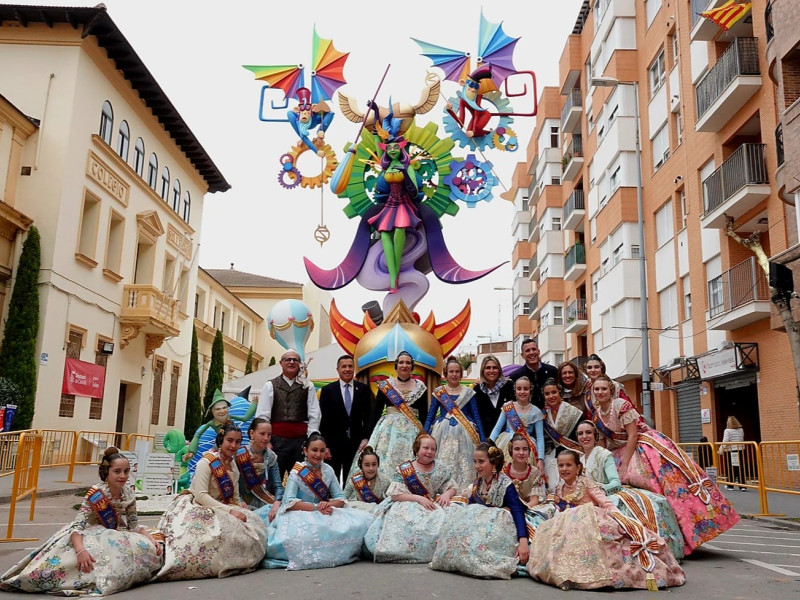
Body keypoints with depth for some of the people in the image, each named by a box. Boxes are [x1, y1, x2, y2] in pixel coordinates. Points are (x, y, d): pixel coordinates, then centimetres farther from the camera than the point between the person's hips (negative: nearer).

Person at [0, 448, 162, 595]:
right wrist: (80, 550, -49)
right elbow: (77, 525, -30)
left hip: (115, 537, 6)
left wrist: (152, 539, -13)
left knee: (148, 548, -19)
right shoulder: (95, 494, -22)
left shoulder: (128, 493, -7)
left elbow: (134, 525, 3)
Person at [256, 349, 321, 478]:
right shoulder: (270, 386, 5)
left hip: (301, 440, 1)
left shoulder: (307, 386, 7)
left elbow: (314, 415, 3)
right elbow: (262, 416, 1)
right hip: (277, 439, -1)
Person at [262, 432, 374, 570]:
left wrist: (329, 505, -17)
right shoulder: (297, 472, -5)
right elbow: (289, 502, -16)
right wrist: (316, 508, -25)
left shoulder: (328, 470, 9)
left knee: (363, 519, -21)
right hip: (301, 515, -4)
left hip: (326, 515, 4)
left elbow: (340, 499, 5)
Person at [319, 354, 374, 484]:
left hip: (356, 444, 1)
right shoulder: (327, 390, 2)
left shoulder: (363, 389, 5)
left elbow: (369, 416, 4)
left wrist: (366, 438, -8)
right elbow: (324, 420, 0)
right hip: (333, 444, -1)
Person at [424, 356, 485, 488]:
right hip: (444, 435, 0)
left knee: (465, 467, -3)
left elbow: (476, 417, 8)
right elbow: (430, 416, 9)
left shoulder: (468, 392, 6)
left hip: (464, 435, 0)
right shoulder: (438, 392, 6)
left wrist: (482, 440, 5)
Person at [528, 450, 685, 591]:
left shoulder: (585, 482, -4)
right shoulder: (559, 489, 15)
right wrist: (558, 505, 2)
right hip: (572, 525, 6)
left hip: (592, 520, -6)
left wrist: (618, 515, -30)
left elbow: (603, 501, -15)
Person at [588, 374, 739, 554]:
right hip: (622, 452, 7)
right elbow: (603, 444, 12)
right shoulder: (596, 415, 5)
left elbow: (633, 436, -19)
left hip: (645, 446, -7)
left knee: (670, 477, -21)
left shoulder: (621, 405, -16)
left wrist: (624, 466, -20)